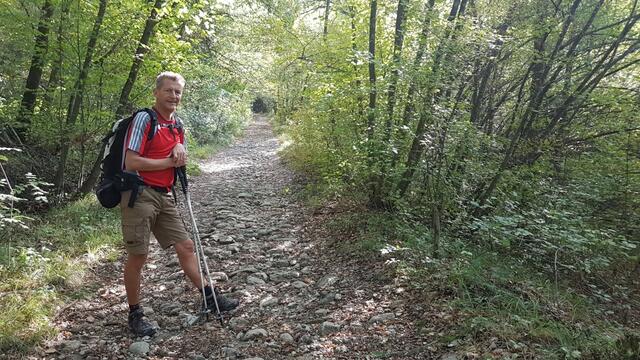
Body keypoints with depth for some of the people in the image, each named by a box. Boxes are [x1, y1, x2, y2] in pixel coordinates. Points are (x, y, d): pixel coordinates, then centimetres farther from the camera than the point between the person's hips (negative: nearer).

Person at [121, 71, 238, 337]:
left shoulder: (177, 125, 14)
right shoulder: (144, 119, -10)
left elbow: (180, 162, 22)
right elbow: (131, 162, -18)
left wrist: (180, 148, -1)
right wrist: (170, 162, -11)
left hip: (164, 196, 7)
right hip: (140, 193, -7)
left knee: (185, 246, 9)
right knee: (138, 255, 0)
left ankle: (210, 297, 18)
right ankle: (135, 315, 15)